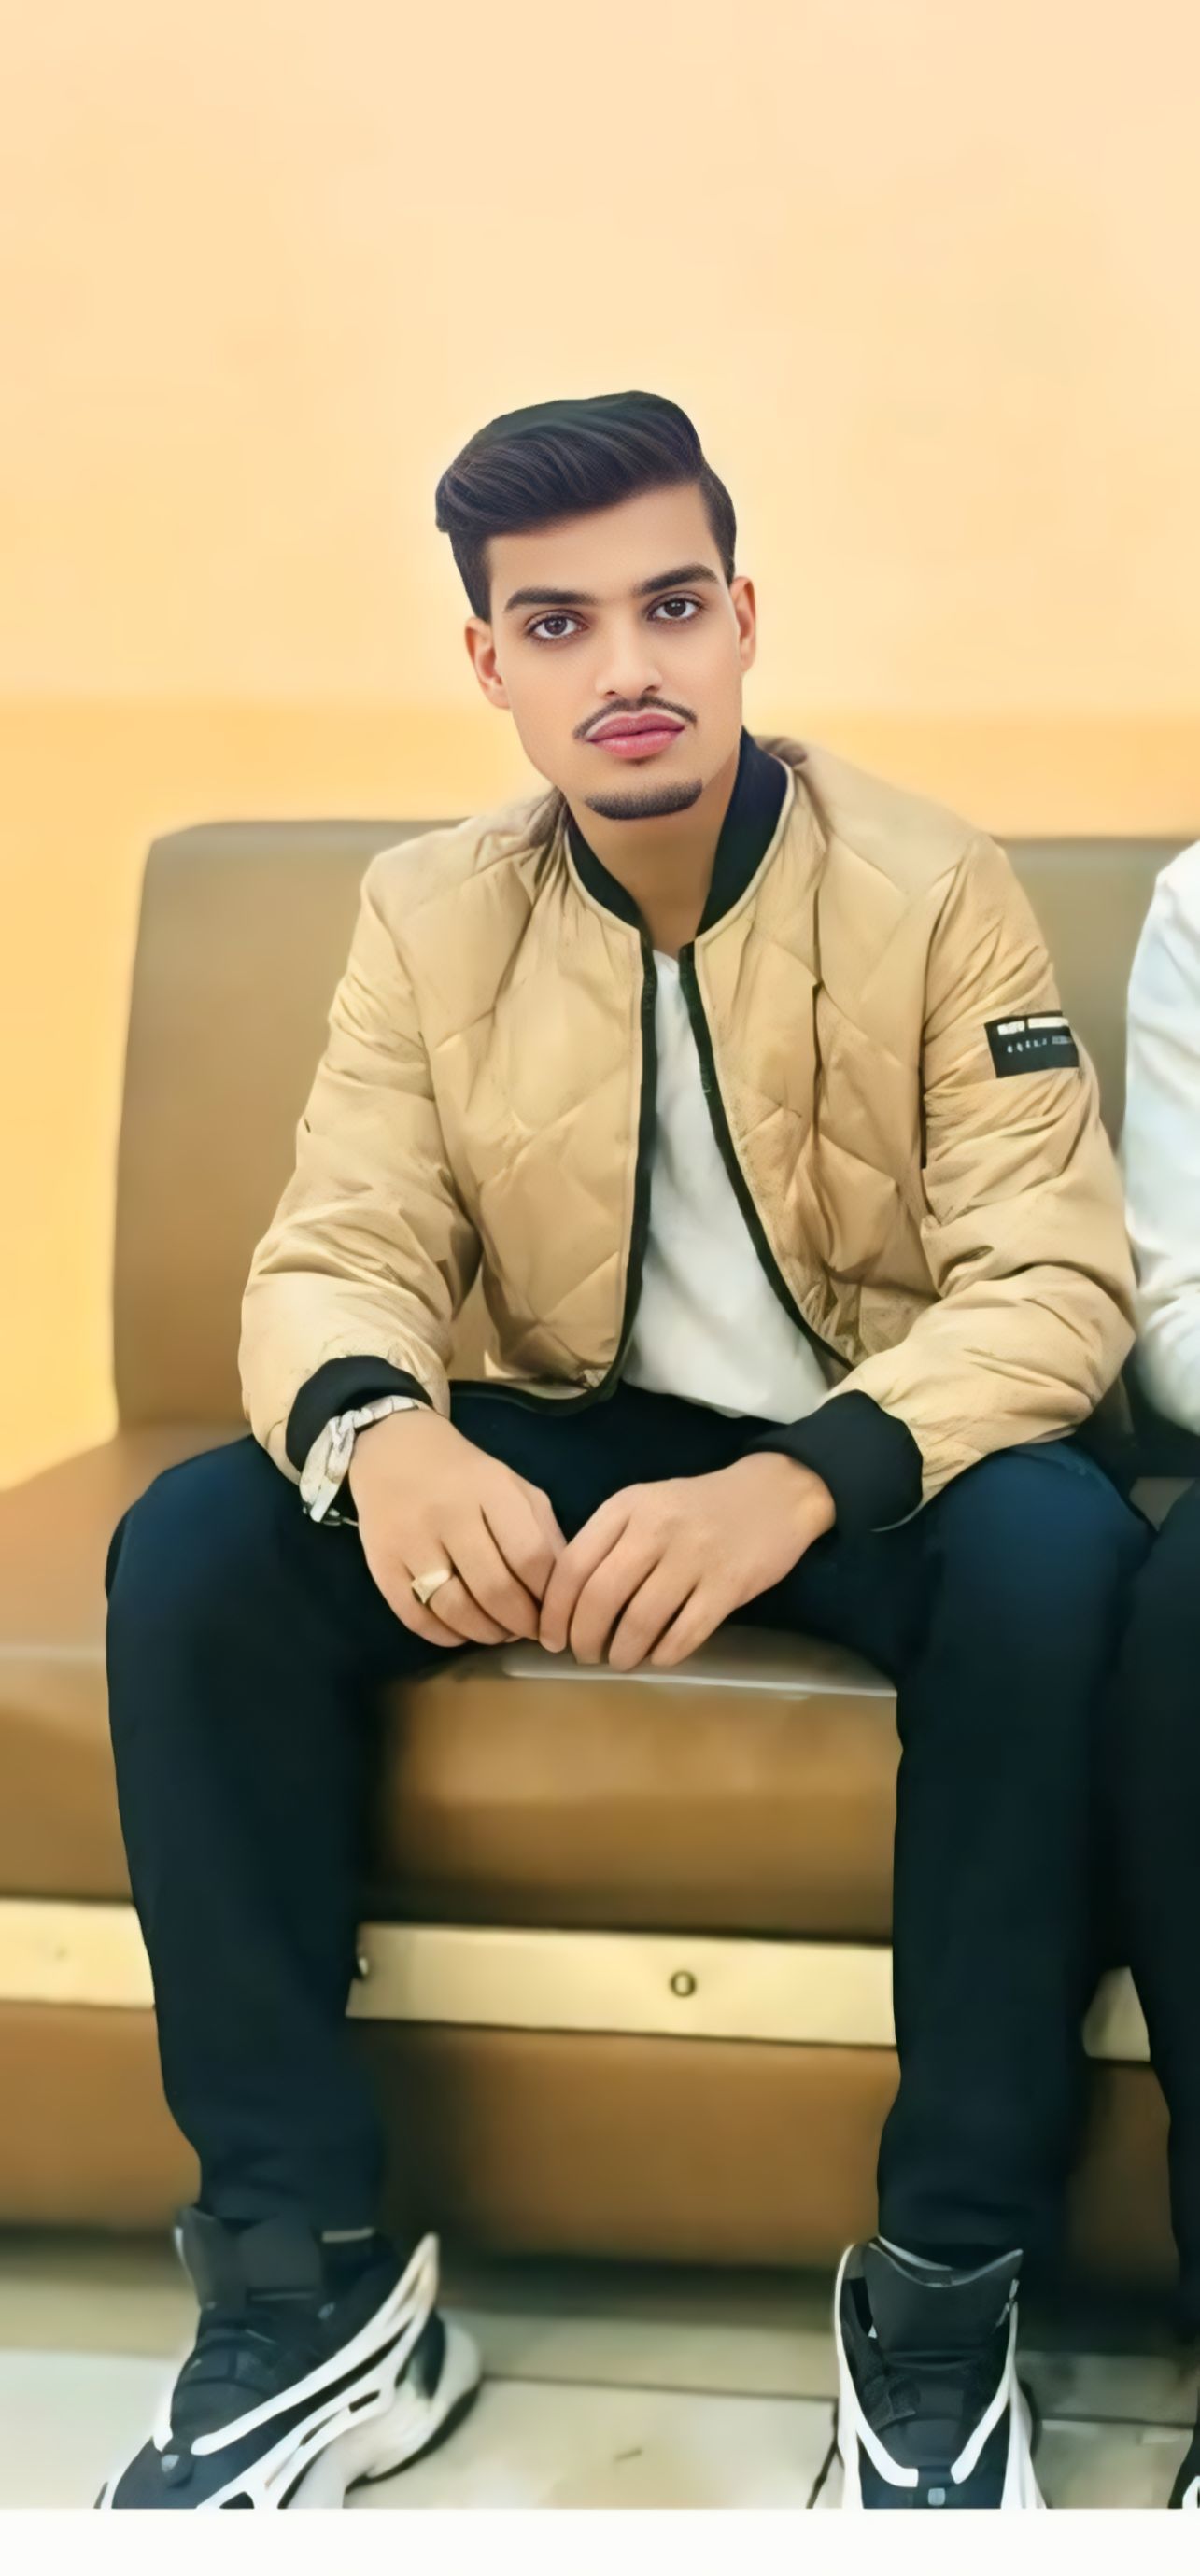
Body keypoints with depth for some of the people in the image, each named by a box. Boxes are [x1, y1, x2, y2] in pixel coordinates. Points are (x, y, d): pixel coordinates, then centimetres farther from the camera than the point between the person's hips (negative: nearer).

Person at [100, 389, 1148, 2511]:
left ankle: (946, 2298, -24)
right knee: (195, 1548, -22)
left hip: (876, 1457, -3)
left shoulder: (933, 892, -12)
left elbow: (1059, 1279, -19)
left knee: (1054, 1549, -37)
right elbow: (334, 1253, -7)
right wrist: (377, 1433, -34)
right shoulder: (428, 911, -2)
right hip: (572, 1448, 3)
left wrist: (800, 1480, -40)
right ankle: (309, 2285, -17)